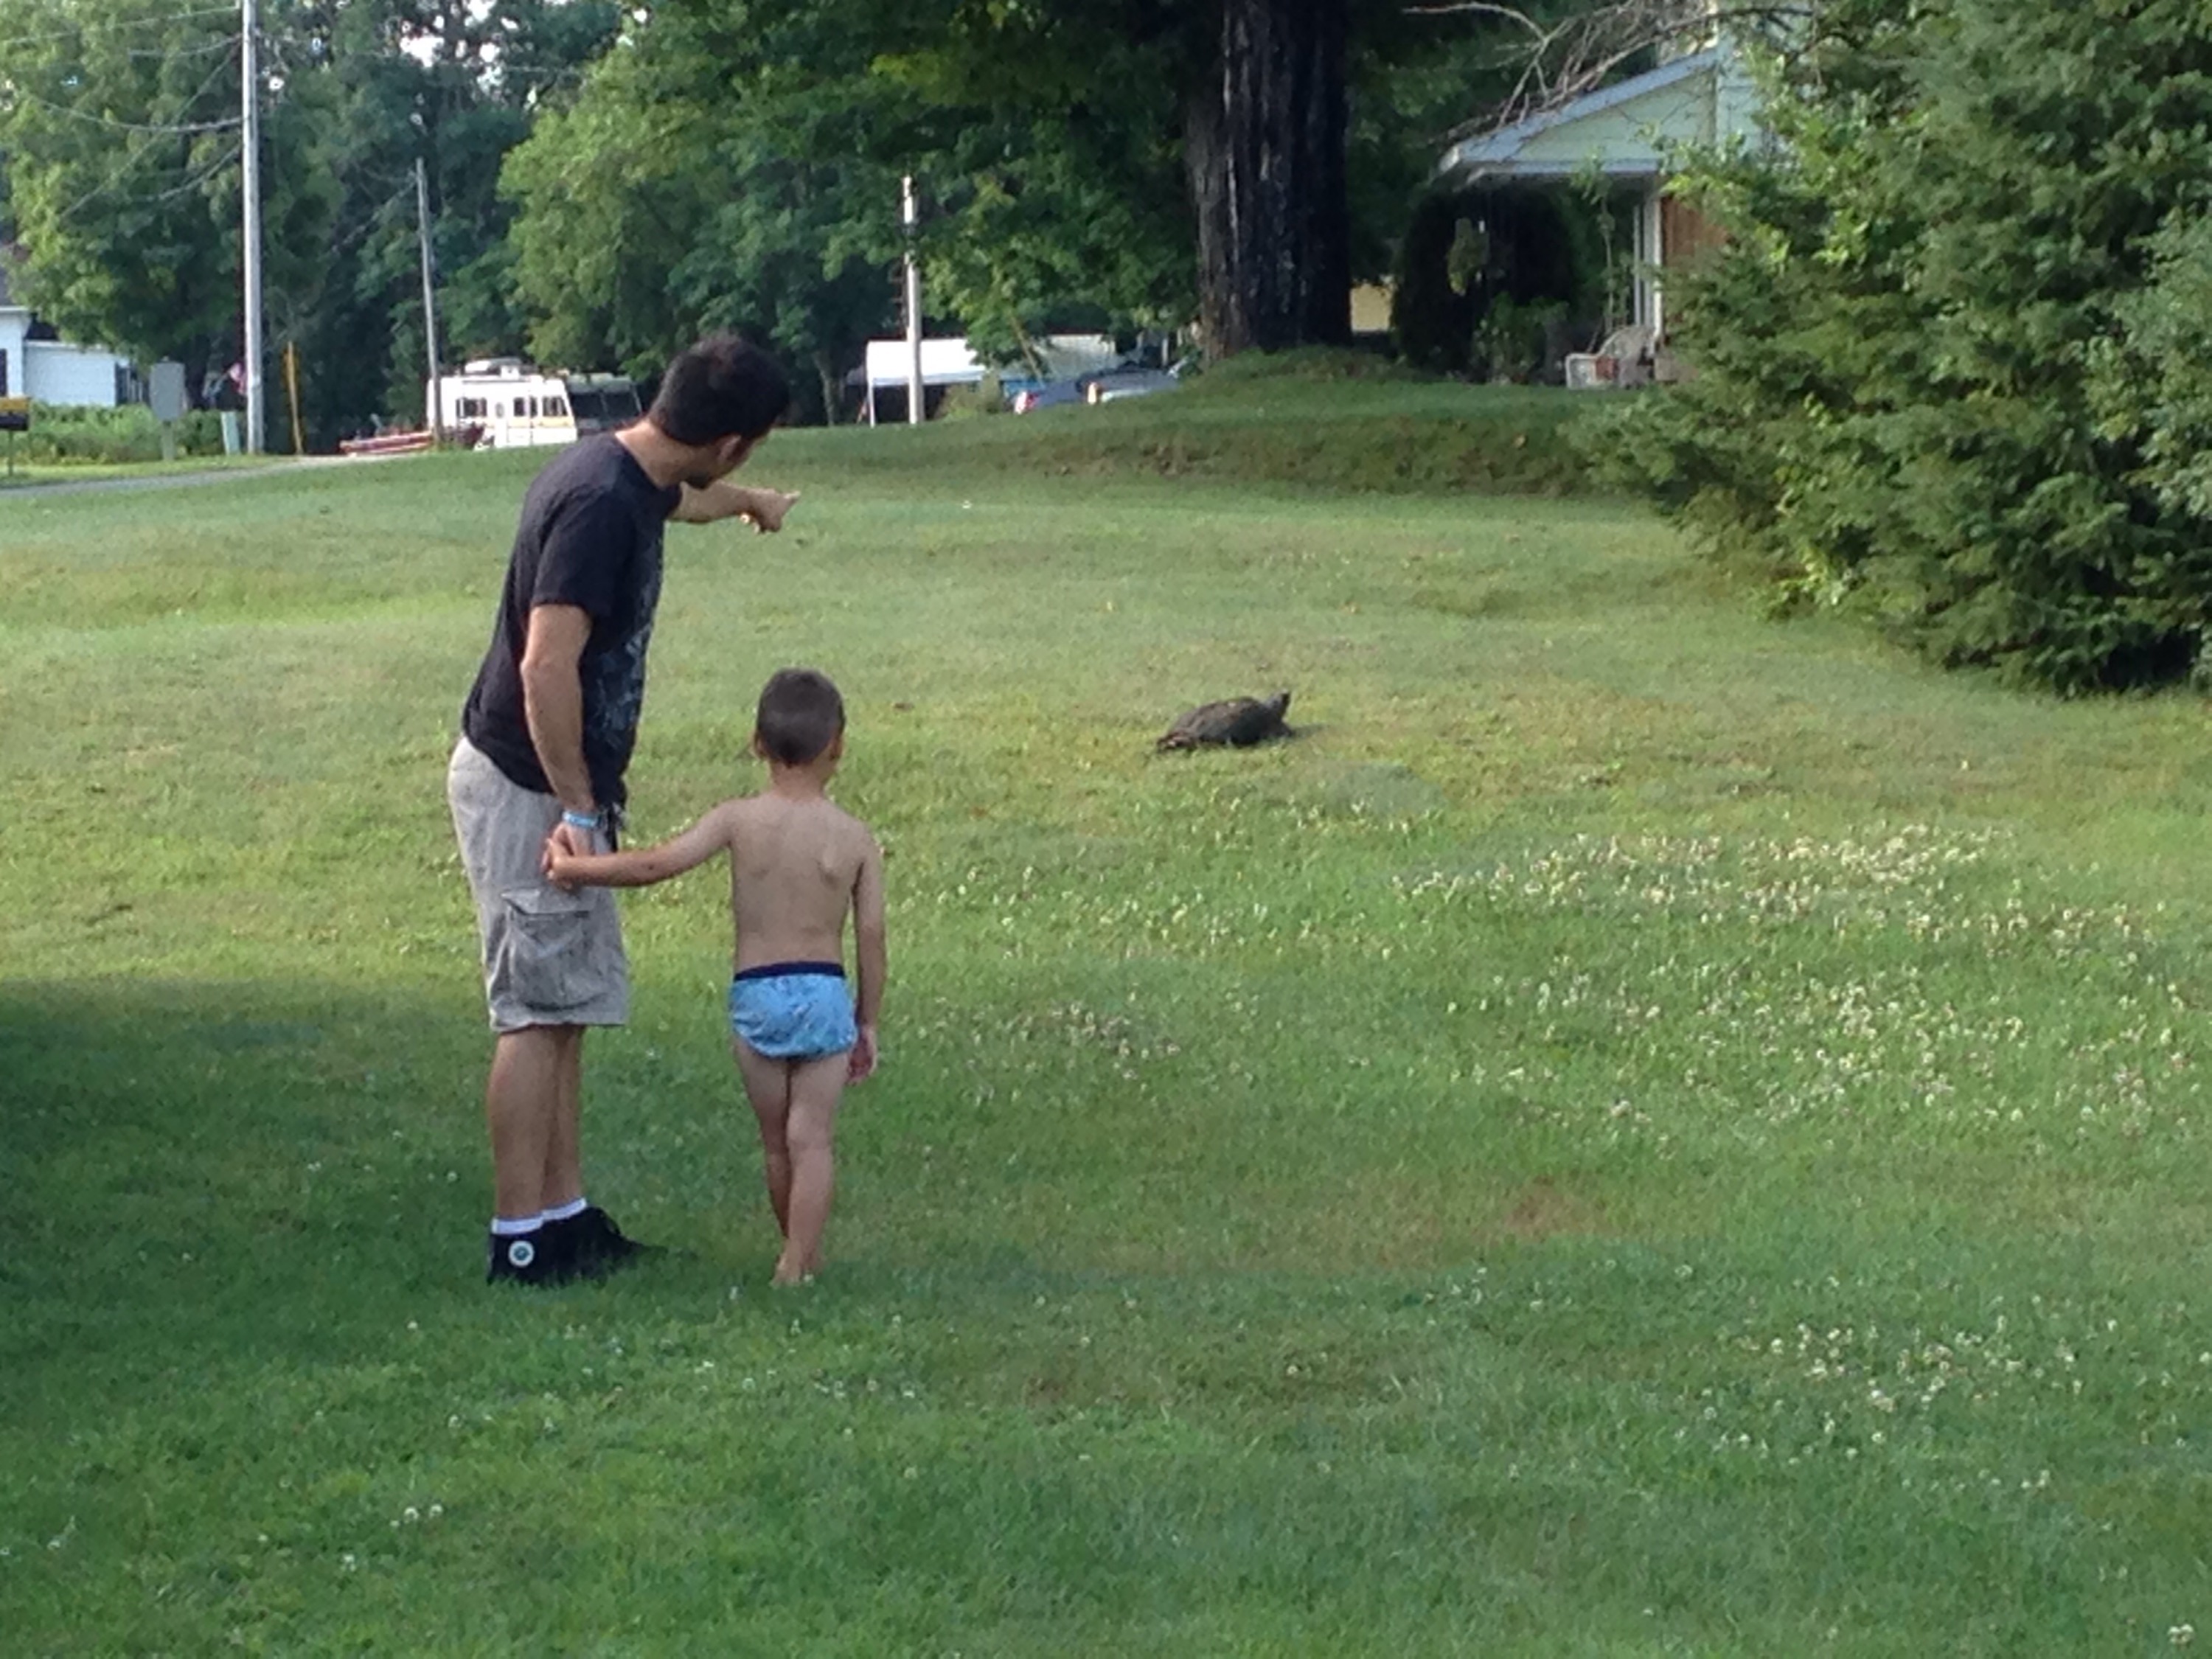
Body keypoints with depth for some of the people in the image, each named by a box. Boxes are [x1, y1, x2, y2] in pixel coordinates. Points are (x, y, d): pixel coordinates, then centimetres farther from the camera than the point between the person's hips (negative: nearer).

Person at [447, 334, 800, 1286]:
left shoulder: (629, 477, 8)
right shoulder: (601, 504, -24)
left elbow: (675, 502, 36)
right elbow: (547, 666, -29)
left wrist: (747, 504, 56)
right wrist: (576, 807, -24)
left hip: (551, 786, 10)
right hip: (528, 789, -10)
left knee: (565, 1009, 13)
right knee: (538, 1014, -5)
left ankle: (565, 1217, 19)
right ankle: (521, 1240, 0)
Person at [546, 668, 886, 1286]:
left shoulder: (738, 820, -4)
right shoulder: (854, 837, -2)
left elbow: (656, 865, -14)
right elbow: (870, 938, 0)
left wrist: (574, 867, -3)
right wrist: (868, 1023, 10)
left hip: (754, 996, 1)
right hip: (825, 996, -1)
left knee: (775, 1141, 16)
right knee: (811, 1137, 1)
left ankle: (799, 1252, 28)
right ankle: (799, 1262, -7)